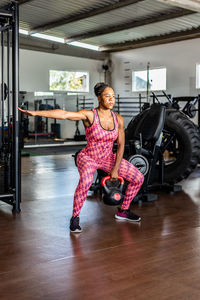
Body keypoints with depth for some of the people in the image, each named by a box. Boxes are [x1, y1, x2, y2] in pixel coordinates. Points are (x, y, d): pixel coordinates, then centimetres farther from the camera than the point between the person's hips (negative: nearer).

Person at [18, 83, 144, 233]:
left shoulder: (118, 119, -7)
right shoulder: (89, 115, -21)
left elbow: (121, 145, -2)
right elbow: (65, 114, -35)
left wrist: (115, 169, -9)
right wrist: (36, 113, -47)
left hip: (108, 158, 6)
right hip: (88, 158, -5)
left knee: (138, 178, 2)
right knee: (86, 181, -38)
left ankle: (123, 211, 22)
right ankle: (75, 218, -16)